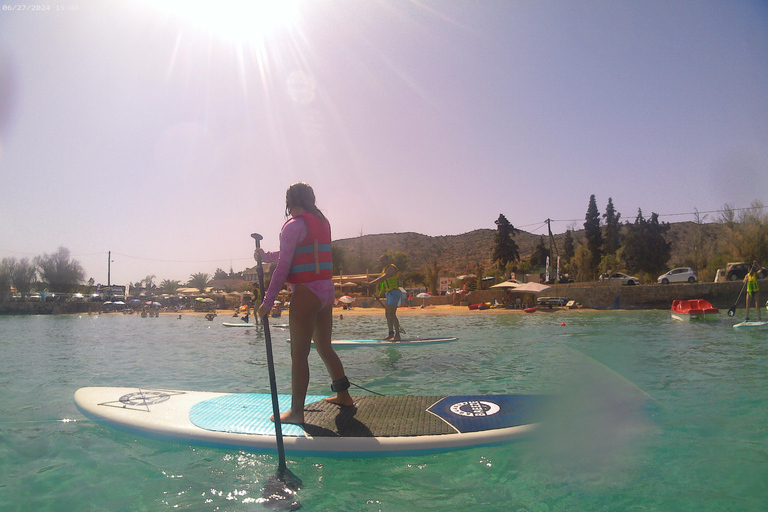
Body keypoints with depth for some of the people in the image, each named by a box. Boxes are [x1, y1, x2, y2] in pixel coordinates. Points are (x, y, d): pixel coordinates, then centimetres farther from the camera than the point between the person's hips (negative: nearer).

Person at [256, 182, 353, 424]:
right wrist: (267, 256, 30)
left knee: (299, 354, -2)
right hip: (327, 291, 8)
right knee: (324, 347, 20)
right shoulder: (322, 222, 14)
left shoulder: (293, 225, -9)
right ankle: (343, 395, 29)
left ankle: (296, 411, 3)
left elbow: (283, 266, -12)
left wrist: (268, 301, -9)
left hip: (306, 294, -8)